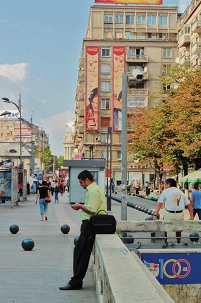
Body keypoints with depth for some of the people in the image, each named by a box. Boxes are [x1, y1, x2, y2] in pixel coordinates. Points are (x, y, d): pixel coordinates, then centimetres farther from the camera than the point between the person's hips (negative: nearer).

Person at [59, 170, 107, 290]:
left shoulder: (93, 191, -15)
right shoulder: (94, 189, 18)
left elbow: (92, 210, -23)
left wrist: (80, 206, -10)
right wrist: (82, 206, 11)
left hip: (90, 224, -11)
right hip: (89, 223, 11)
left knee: (81, 253, -6)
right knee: (79, 251, 12)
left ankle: (76, 282, -1)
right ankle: (76, 281, 17)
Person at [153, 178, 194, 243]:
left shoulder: (165, 191, 5)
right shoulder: (180, 192, 15)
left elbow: (160, 204, -5)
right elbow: (189, 204, 12)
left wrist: (155, 215, -9)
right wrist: (191, 216, 14)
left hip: (169, 215, -3)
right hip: (180, 214, 4)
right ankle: (178, 242, 33)